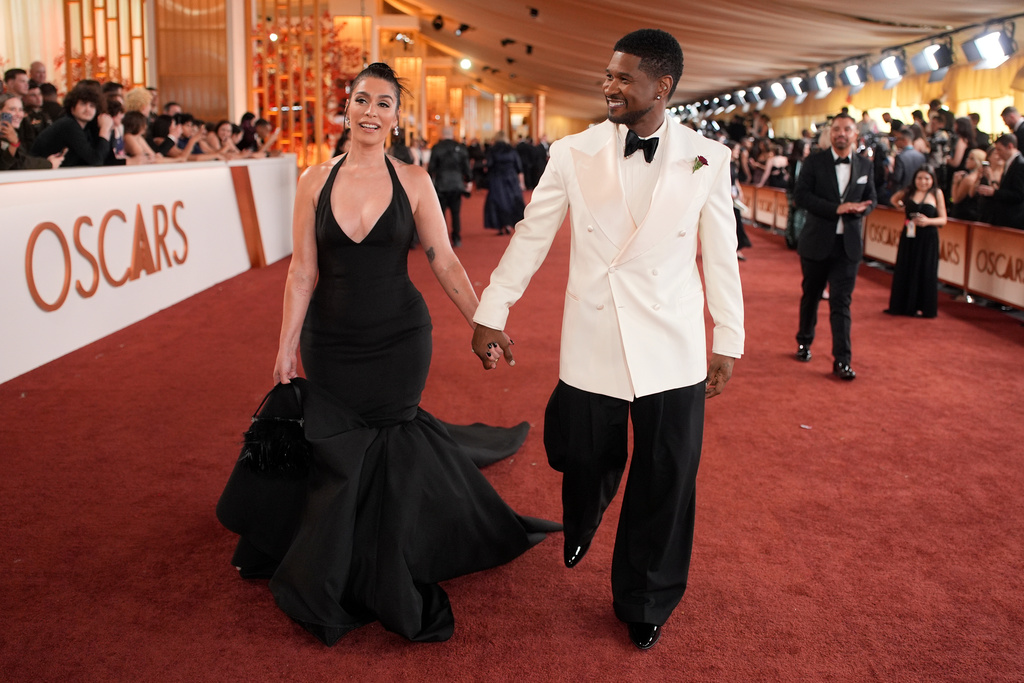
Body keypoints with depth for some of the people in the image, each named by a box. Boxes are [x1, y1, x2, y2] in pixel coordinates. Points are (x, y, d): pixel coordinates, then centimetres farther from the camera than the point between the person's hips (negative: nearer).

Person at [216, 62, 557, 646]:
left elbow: (445, 261, -3)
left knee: (383, 444, 6)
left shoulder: (414, 181, -4)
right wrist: (286, 347, 0)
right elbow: (303, 271, 0)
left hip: (399, 339, -1)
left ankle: (379, 578, 29)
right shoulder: (315, 181, -1)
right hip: (330, 341, 1)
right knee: (336, 446, 8)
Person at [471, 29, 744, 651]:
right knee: (586, 461, 11)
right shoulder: (573, 154, -2)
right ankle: (581, 527, 50)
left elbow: (720, 254, 4)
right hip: (592, 345, 0)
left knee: (666, 482, 7)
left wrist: (729, 341, 6)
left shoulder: (707, 159, -1)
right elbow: (531, 236, 4)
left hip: (672, 353, 0)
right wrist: (492, 313, 3)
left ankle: (645, 604, 32)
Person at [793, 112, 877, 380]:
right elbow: (800, 195, -12)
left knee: (841, 302, -4)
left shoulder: (865, 166, 6)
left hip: (848, 244, 1)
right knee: (811, 296, 15)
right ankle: (804, 342, 36)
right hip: (817, 242, -1)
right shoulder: (815, 162, -3)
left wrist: (859, 209, -13)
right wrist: (836, 209, -20)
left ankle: (841, 360, -3)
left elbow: (871, 200, 12)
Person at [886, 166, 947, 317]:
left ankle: (925, 308, 12)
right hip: (909, 237, 3)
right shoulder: (909, 192, 3)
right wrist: (902, 207, 9)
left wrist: (928, 221, -20)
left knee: (925, 273, 2)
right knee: (904, 271, 8)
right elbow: (894, 199, 25)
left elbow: (943, 220, -4)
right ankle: (904, 306, 19)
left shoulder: (936, 194, -3)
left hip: (928, 239, -3)